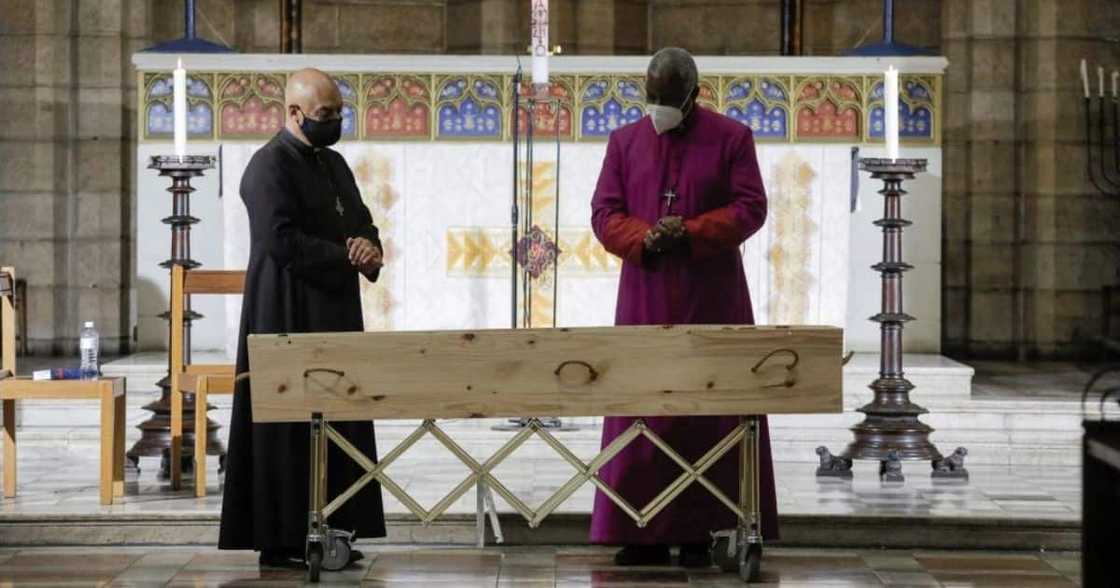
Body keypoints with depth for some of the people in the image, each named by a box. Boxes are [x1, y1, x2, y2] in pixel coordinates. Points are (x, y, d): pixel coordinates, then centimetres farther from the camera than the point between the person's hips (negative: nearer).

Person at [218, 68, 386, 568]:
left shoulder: (334, 164, 16)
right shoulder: (269, 165, -10)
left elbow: (361, 222, 16)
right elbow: (282, 240, -20)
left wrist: (370, 247, -7)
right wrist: (348, 256, -15)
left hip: (336, 313, 8)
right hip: (289, 316, -8)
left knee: (340, 422, 6)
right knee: (290, 427, -5)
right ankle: (281, 540, 0)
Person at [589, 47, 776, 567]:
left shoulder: (732, 138, 2)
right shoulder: (625, 141, 10)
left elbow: (750, 207, -4)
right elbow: (604, 212, 5)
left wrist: (691, 233, -18)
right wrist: (643, 238, -15)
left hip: (710, 295, -2)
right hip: (645, 295, 3)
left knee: (707, 408, -2)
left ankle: (698, 531, 2)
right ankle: (645, 531, 4)